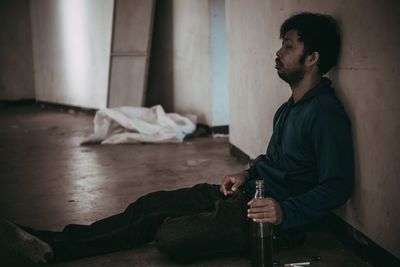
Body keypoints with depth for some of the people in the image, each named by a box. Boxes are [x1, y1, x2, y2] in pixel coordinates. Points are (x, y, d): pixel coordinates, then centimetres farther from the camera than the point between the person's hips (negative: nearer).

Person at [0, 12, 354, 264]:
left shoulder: (326, 114, -18)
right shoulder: (291, 106, 13)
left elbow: (337, 186, -21)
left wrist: (286, 212, -31)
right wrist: (248, 174, 10)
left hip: (268, 221, -9)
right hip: (247, 193, 10)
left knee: (170, 236, -19)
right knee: (150, 206, 0)